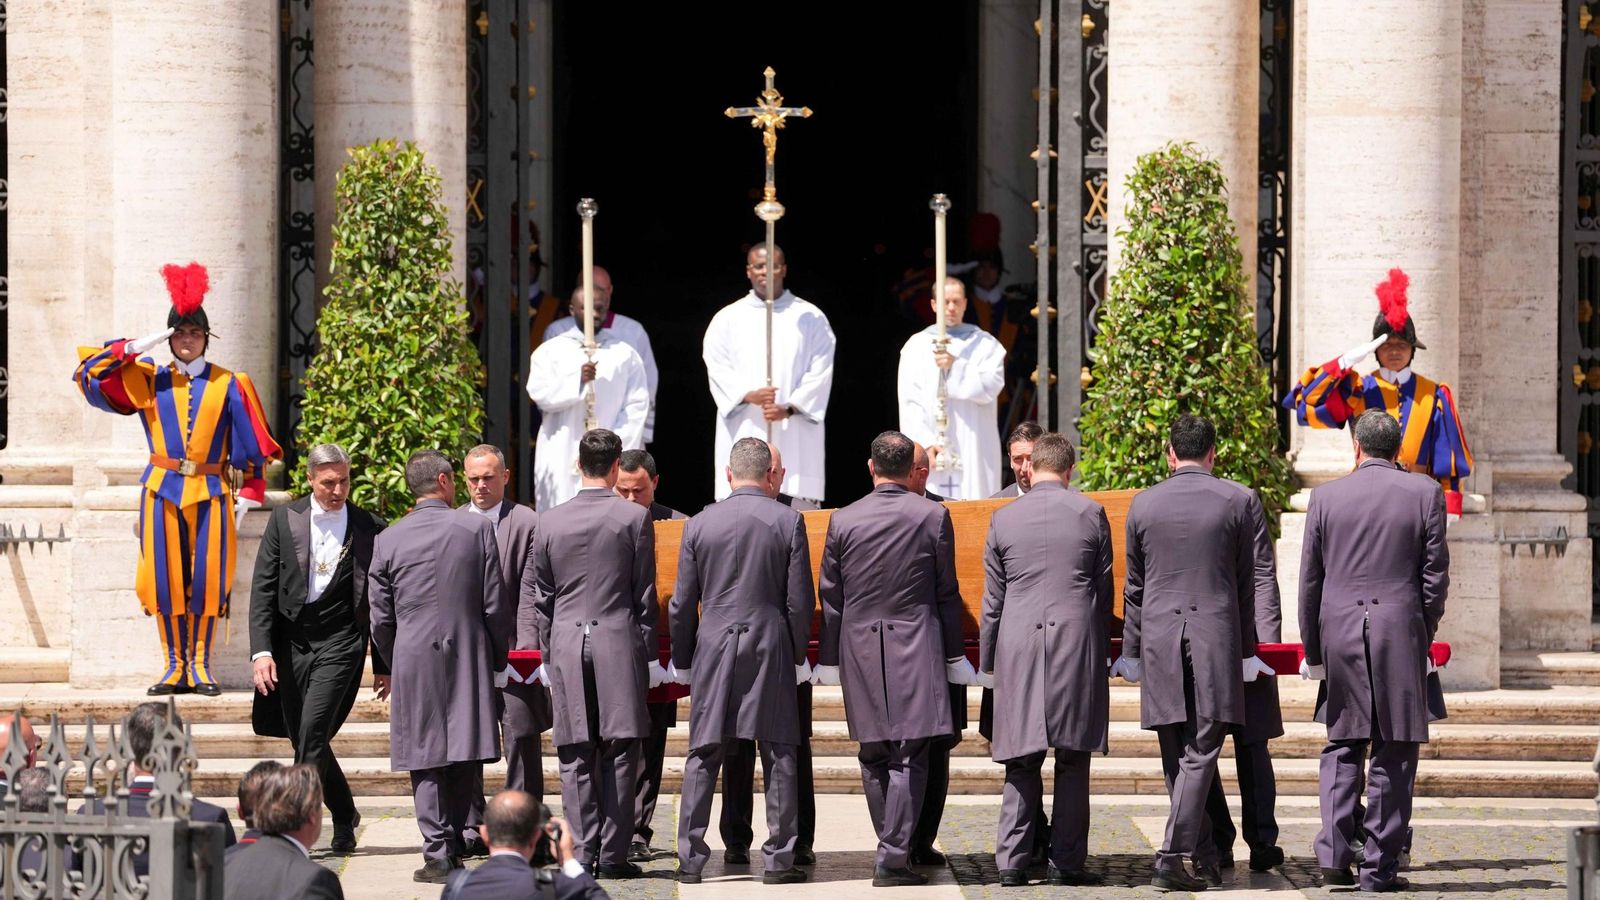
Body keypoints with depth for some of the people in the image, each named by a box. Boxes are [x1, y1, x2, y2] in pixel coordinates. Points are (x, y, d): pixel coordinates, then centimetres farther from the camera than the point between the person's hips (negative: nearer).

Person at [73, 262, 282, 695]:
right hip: (162, 492, 1)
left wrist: (249, 496, 0)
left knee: (207, 578, -2)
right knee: (166, 578, 0)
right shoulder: (148, 380, 6)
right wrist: (136, 348, -6)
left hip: (211, 493, -1)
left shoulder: (229, 385, 5)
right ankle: (175, 666, 7)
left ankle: (200, 666, 6)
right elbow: (90, 375, 2)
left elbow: (252, 446, 6)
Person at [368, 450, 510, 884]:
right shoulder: (477, 528, -3)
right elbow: (495, 605, -3)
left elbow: (381, 619, 4)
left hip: (413, 661, 0)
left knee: (426, 758, 3)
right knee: (466, 757, 8)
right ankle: (454, 845, 9)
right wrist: (498, 659, 10)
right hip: (469, 659, 0)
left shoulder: (388, 540, 1)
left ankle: (438, 852, -3)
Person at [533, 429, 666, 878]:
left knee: (576, 756, 5)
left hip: (566, 644, 2)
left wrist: (548, 657, 16)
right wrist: (650, 655, 5)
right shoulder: (634, 517, -3)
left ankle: (581, 853, 3)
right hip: (620, 642, -2)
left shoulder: (550, 522, 4)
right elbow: (645, 594, -1)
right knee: (619, 753, 1)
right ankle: (613, 854, -1)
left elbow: (543, 599, 8)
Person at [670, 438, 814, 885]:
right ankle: (778, 859, 2)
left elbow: (682, 604, 4)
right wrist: (798, 655, 8)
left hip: (714, 648, 1)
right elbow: (800, 600, -3)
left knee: (703, 757, 6)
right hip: (771, 647, -1)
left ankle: (690, 859, 6)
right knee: (778, 756, 4)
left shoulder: (699, 525, 1)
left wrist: (682, 662, 13)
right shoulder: (788, 522, -3)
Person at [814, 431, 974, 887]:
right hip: (916, 649, -2)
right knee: (910, 757, -3)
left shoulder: (843, 520, 1)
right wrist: (954, 655, 9)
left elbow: (830, 597, 5)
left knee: (873, 756, 12)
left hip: (860, 651, 2)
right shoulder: (933, 516, -3)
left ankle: (893, 847, 18)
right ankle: (893, 857, -9)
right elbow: (947, 593, 1)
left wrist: (829, 660, 12)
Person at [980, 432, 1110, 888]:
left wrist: (987, 662, 14)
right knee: (1073, 761, 3)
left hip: (1019, 645, 1)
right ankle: (1066, 862, 1)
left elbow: (992, 599, 8)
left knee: (1022, 762, 5)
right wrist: (1100, 648, 17)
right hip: (1077, 643, -1)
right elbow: (1104, 591, 7)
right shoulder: (1090, 513, 2)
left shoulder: (1003, 518, 5)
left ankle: (1012, 861, 0)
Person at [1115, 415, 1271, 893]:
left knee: (1176, 755, 11)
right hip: (1216, 635, -2)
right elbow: (1247, 583, 3)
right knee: (1200, 753, -2)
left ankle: (1205, 851, 18)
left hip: (1159, 637, 2)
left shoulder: (1143, 504, 4)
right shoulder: (1239, 501, 0)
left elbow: (1133, 585, 9)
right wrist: (1246, 650, 10)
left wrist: (1131, 651, 15)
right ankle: (1172, 855, -12)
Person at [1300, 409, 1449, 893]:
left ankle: (1334, 853, -3)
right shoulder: (1425, 493, 0)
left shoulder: (1326, 496, 3)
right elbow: (1435, 575, 0)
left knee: (1342, 744, 12)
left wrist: (1313, 649, 14)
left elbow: (1309, 580, 6)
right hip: (1400, 632, -1)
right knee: (1394, 752, 4)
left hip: (1340, 632, 2)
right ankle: (1380, 866, 3)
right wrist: (1425, 636, 11)